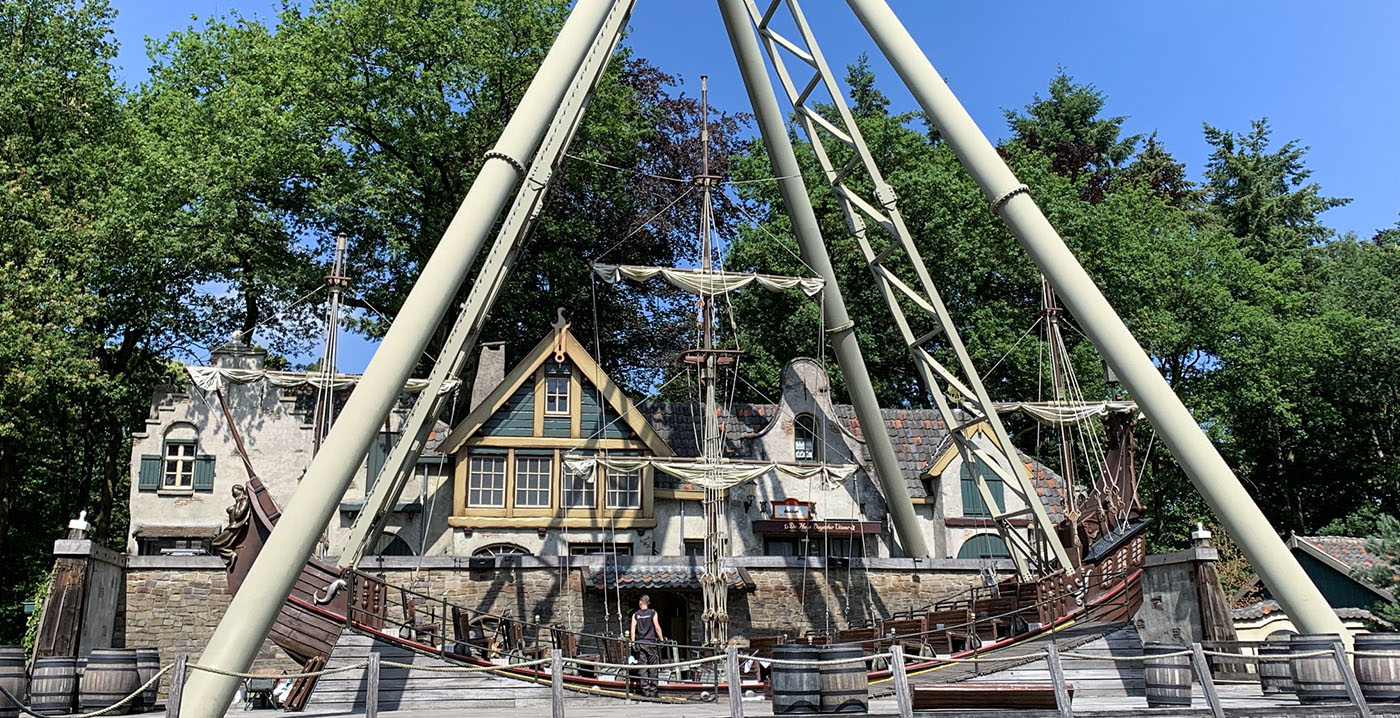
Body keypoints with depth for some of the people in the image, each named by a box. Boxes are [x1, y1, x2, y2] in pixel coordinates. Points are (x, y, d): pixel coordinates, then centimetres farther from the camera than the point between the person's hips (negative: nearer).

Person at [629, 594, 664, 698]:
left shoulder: (635, 615, 4)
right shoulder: (653, 613, -1)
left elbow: (633, 630, -1)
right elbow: (657, 628, -4)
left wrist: (633, 642, 2)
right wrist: (662, 640, 3)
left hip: (640, 643, 1)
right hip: (651, 642, -1)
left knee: (643, 668, 4)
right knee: (653, 668, 4)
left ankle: (645, 691, 2)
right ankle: (653, 691, 5)